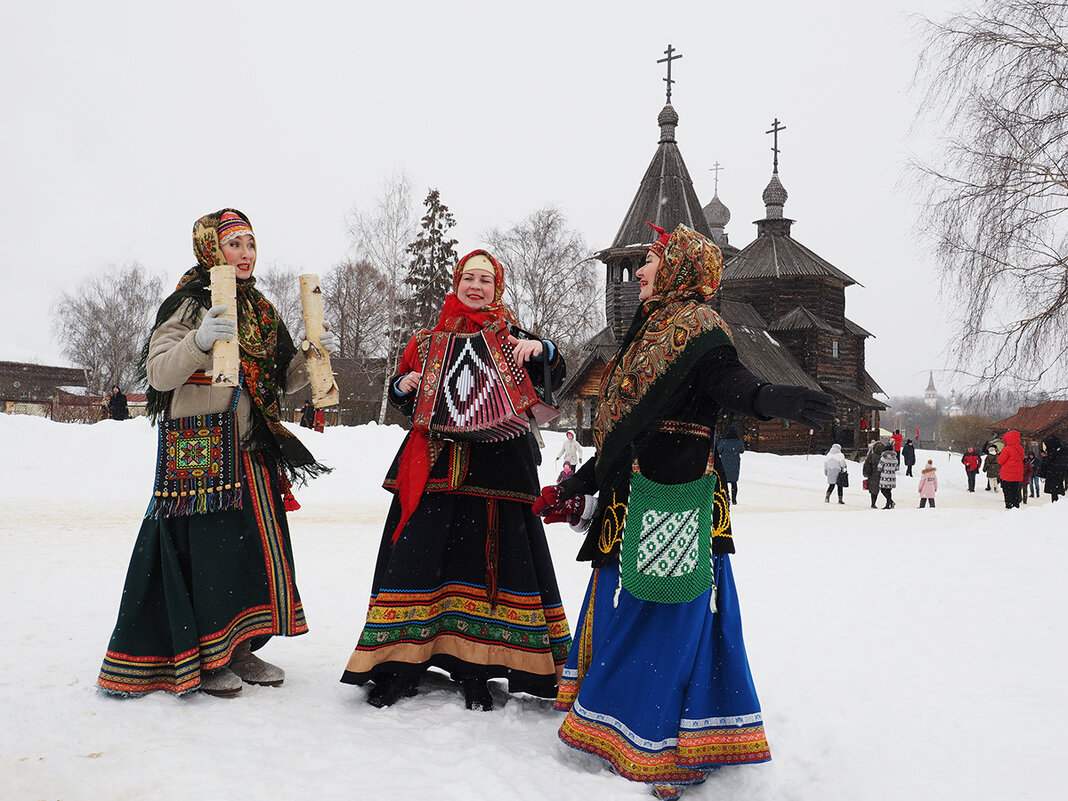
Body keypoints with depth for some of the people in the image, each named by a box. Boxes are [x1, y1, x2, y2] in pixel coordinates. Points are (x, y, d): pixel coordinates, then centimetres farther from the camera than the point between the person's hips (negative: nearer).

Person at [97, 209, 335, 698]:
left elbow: (278, 381, 19)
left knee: (255, 542, 7)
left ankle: (237, 648, 19)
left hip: (252, 449, 7)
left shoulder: (261, 310, 15)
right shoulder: (191, 304, -5)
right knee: (207, 543, -6)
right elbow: (158, 373, -14)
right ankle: (197, 657, 6)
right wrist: (200, 341, -28)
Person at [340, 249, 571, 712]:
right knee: (419, 556, 0)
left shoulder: (510, 337, 10)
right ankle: (402, 667, 11)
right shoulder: (430, 340, 15)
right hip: (434, 463, 2)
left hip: (494, 465, -1)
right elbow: (403, 399, 22)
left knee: (487, 559, -2)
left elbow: (555, 381, 3)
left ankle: (475, 673, 8)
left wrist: (541, 349, -16)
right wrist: (403, 385, -1)